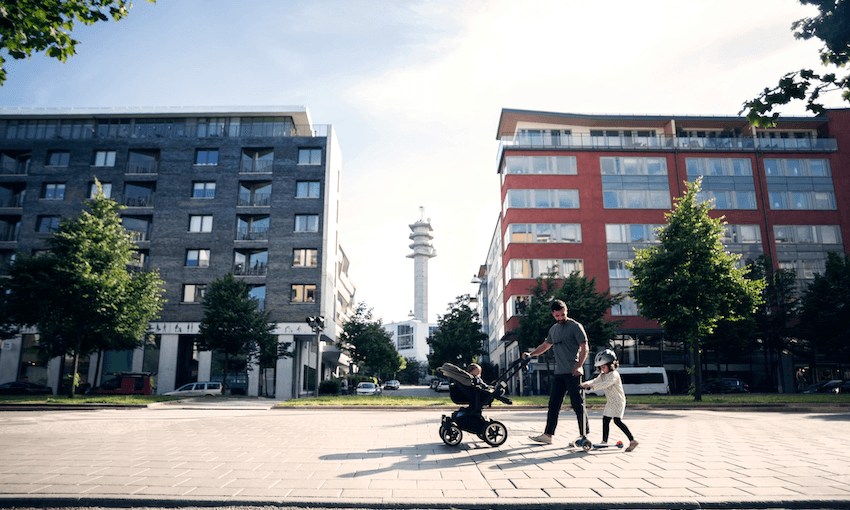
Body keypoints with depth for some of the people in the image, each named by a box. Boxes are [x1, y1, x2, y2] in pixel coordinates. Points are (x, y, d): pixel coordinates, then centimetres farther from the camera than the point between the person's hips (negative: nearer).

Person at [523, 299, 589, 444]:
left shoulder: (575, 326, -3)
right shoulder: (553, 329, 18)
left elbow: (584, 348, -7)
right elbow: (545, 345, 32)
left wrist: (578, 366, -18)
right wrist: (530, 354, 20)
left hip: (573, 373, -7)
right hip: (559, 373, 7)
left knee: (578, 404, -3)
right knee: (553, 404, 6)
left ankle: (584, 435, 6)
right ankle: (548, 435, 9)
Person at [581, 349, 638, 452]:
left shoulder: (614, 374, -18)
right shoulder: (603, 375, 12)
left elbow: (605, 384, -31)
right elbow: (595, 381, 7)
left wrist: (592, 386, -39)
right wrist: (585, 384, -12)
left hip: (618, 401, -9)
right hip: (610, 402, 10)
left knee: (617, 420, -19)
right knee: (605, 419, 11)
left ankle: (633, 440, -17)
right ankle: (604, 441, 21)